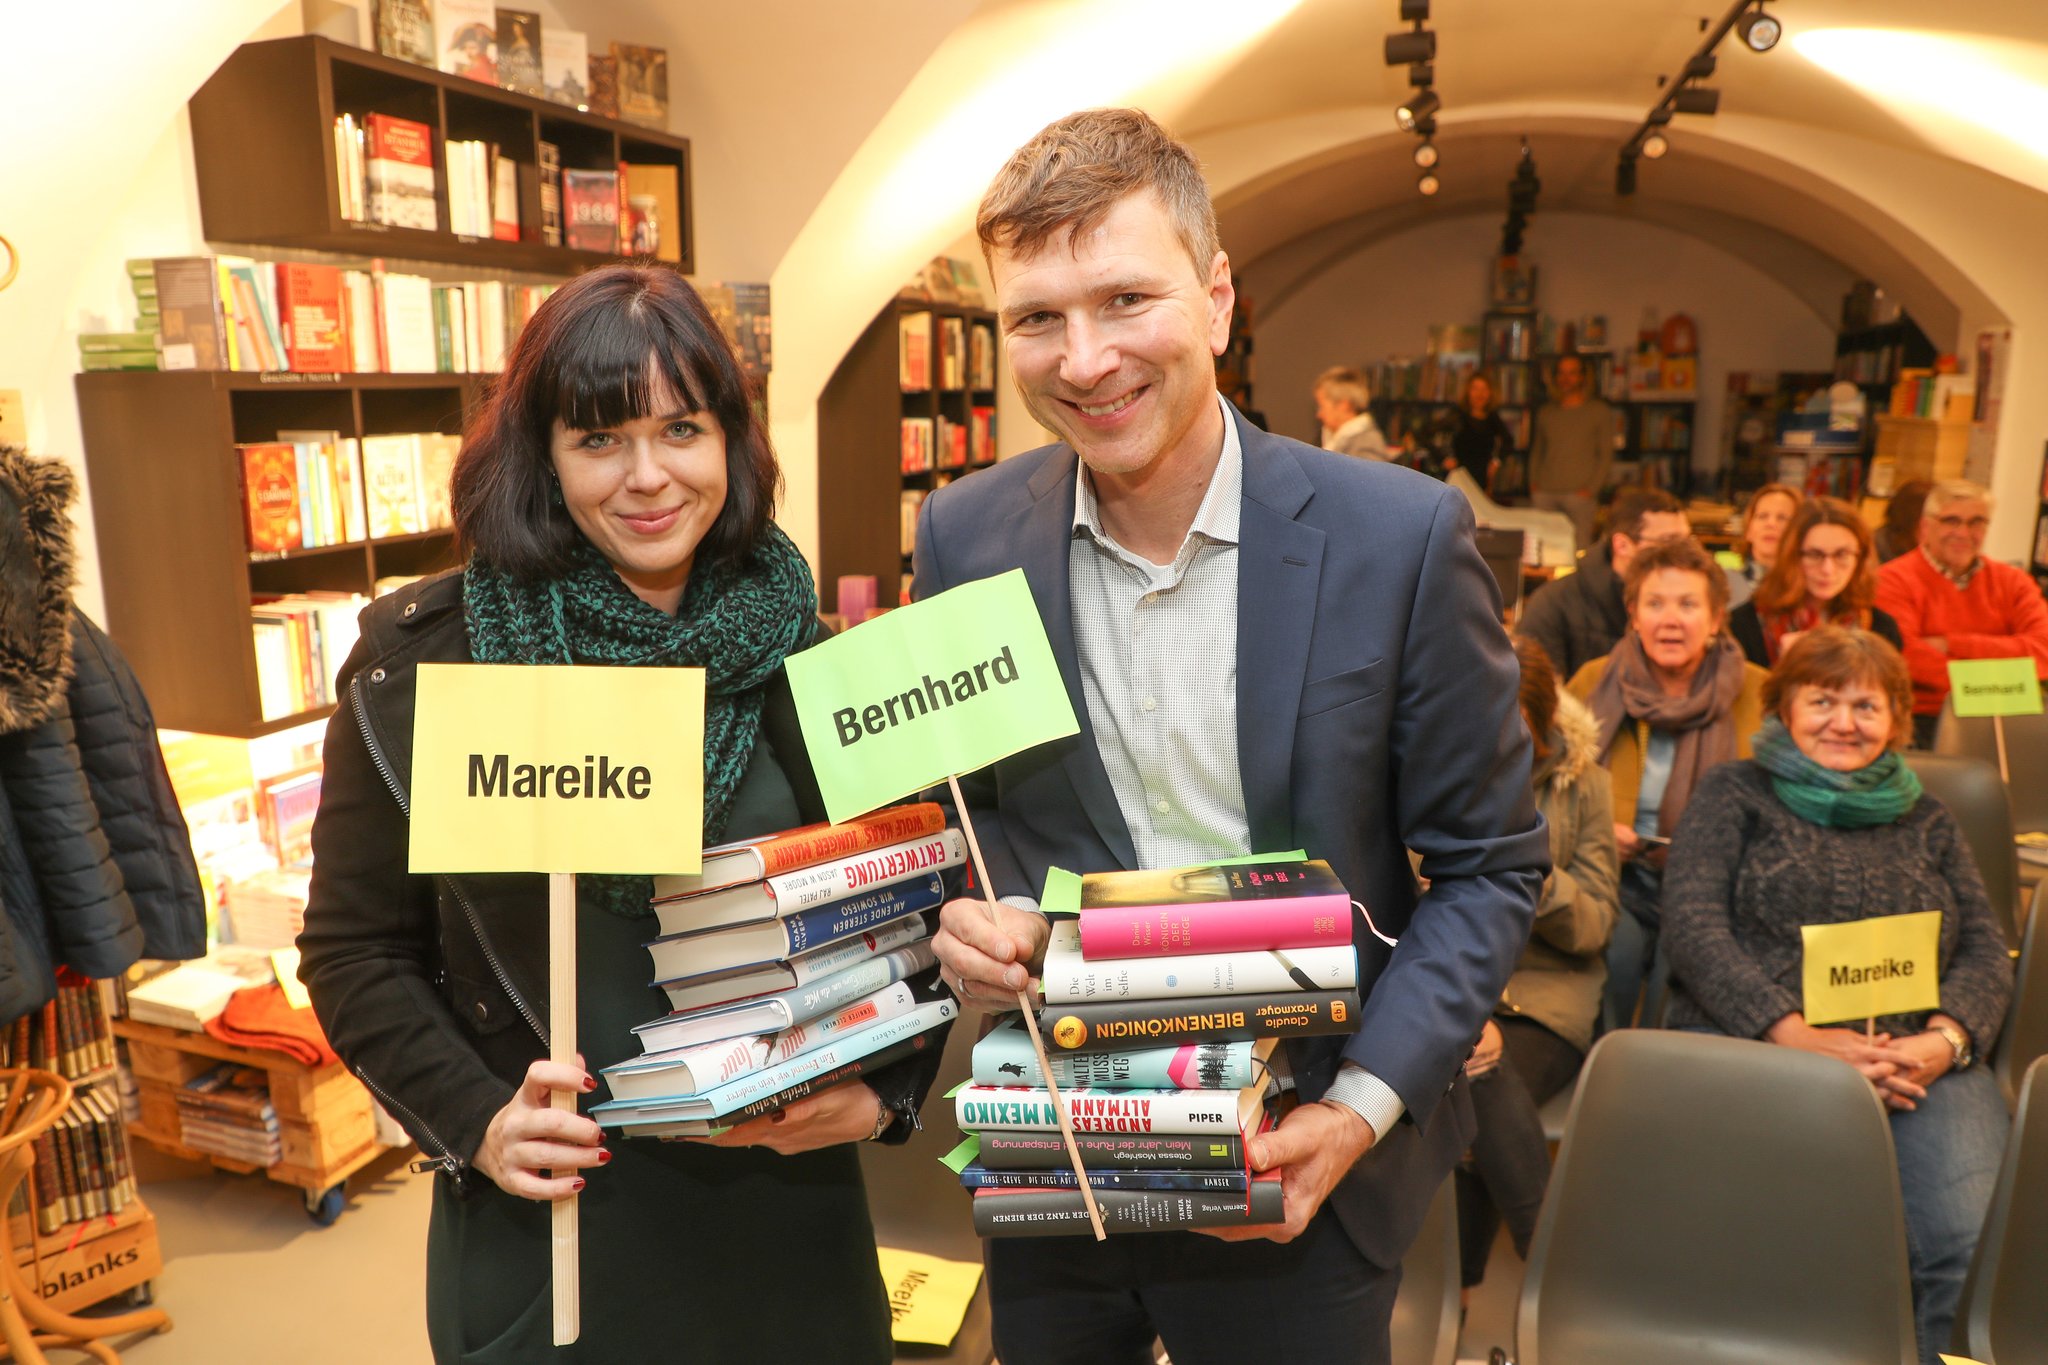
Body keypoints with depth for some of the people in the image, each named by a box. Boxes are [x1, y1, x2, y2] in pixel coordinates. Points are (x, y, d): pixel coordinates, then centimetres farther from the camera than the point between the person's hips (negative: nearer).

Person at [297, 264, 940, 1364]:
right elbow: (355, 951, -2)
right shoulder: (421, 659, -9)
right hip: (543, 1217, -1)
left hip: (781, 1199, 2)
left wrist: (884, 1087, -12)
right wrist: (475, 1124, -13)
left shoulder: (803, 656, -4)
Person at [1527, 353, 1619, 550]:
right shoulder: (1546, 412, 17)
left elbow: (1606, 455, 3)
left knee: (1580, 547, -10)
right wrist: (1533, 482, 7)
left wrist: (1592, 488, -9)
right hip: (1545, 493, 3)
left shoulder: (1599, 411, 6)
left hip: (1579, 493, -3)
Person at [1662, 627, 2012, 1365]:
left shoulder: (1927, 823, 24)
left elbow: (1987, 950, 15)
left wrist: (1945, 1040, -8)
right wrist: (1797, 1036, -13)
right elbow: (1691, 924, 0)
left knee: (1975, 1236, -25)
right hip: (1748, 1045, -3)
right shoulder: (1733, 793, 13)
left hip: (1916, 1064, 3)